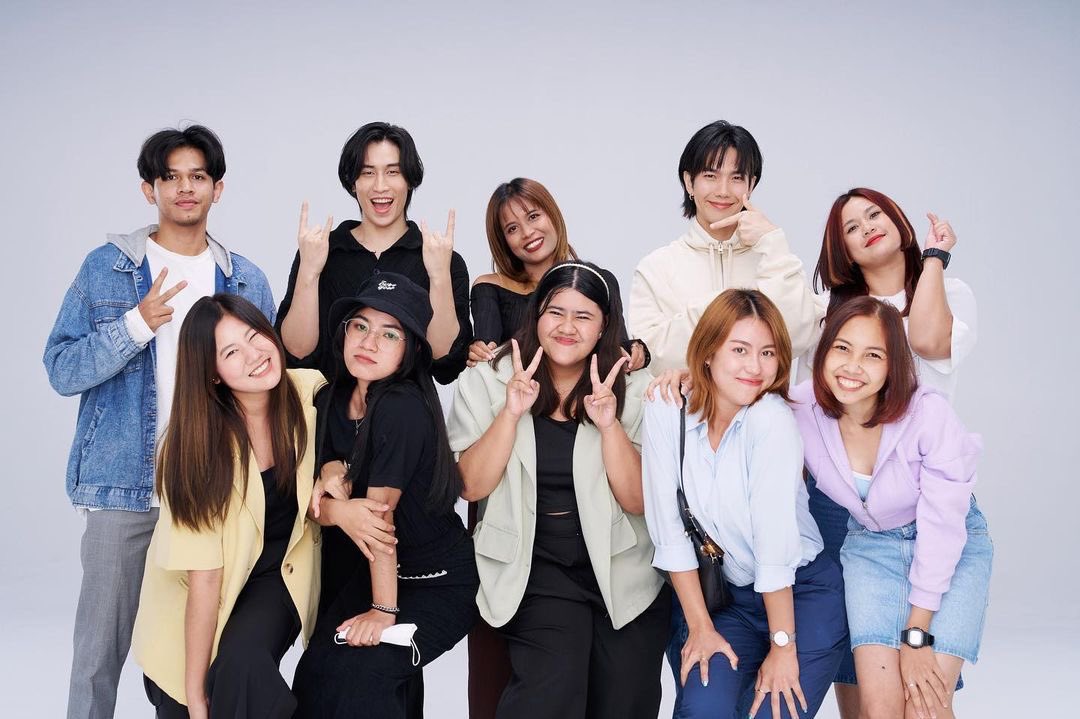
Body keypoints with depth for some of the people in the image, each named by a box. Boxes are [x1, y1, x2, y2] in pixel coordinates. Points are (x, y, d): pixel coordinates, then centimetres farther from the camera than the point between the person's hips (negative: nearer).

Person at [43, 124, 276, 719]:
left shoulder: (246, 280, 9)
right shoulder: (107, 267, 2)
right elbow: (62, 369, -3)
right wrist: (137, 325, -17)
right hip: (123, 486, -2)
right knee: (101, 645, 1)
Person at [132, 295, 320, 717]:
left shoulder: (311, 391, -15)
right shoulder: (195, 441, -22)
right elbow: (203, 575, -22)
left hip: (279, 575, 1)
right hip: (194, 601, -1)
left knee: (241, 662, -27)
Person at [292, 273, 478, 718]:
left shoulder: (403, 409, -24)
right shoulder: (332, 401, -1)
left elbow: (380, 514, -25)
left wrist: (384, 610, -20)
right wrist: (329, 476, -22)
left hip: (438, 586, -7)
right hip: (365, 571, 7)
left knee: (360, 670, -24)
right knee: (316, 669, -10)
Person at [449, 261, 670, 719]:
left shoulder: (631, 392, 1)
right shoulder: (486, 383, 0)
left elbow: (637, 501, -6)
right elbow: (473, 486, -7)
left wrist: (608, 424, -19)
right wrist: (511, 412, -18)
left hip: (622, 567, 2)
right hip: (535, 565, -1)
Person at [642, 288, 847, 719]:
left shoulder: (772, 420, -21)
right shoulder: (666, 412, -10)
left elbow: (775, 539, -22)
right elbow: (669, 529, -7)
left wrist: (783, 647, -20)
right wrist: (699, 626, -6)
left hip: (800, 593, -2)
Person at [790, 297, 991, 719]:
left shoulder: (929, 414, -28)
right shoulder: (802, 410, -19)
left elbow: (941, 527, -21)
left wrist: (917, 636, -18)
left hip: (954, 547, -2)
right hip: (870, 545, 2)